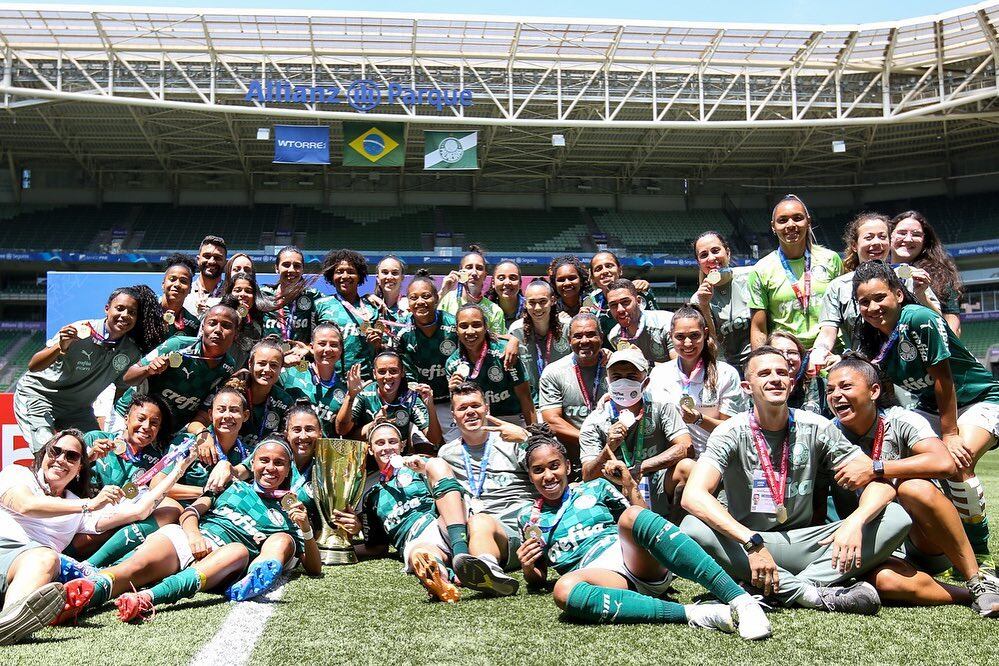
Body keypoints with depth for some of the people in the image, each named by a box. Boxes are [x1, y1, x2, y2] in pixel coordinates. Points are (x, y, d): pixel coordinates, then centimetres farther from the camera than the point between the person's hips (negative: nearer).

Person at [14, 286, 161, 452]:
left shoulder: (132, 353, -11)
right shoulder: (81, 331, -25)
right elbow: (33, 366, -24)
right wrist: (60, 348, -43)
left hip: (78, 408, 5)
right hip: (36, 394, -5)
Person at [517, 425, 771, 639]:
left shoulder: (594, 488, 22)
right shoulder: (529, 517, 22)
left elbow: (642, 523, 19)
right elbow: (538, 578, 24)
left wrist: (629, 484, 5)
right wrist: (528, 568, 2)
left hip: (637, 559, 1)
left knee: (631, 516, -34)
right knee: (564, 589, -38)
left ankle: (742, 601, -45)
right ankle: (691, 613, -41)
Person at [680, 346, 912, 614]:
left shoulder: (816, 428, 0)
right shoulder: (732, 432, -8)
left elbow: (881, 483, -5)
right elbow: (694, 494, -24)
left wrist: (855, 521, -27)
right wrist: (752, 542, -35)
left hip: (802, 545, 3)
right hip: (745, 544, -2)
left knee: (896, 517, -15)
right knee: (693, 529, -34)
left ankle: (784, 590, -26)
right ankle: (813, 593, -28)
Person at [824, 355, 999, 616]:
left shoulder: (900, 421, -7)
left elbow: (945, 463, -26)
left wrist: (874, 469, -27)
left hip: (929, 543, -1)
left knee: (914, 488, -33)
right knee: (882, 578, -35)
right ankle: (972, 595, -15)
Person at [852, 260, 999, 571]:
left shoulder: (920, 320, -26)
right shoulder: (871, 339, -4)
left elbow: (943, 379, -23)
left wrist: (950, 435, -19)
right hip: (932, 408, 7)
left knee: (957, 461, -30)